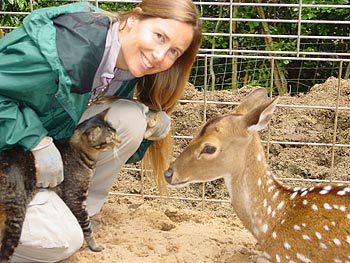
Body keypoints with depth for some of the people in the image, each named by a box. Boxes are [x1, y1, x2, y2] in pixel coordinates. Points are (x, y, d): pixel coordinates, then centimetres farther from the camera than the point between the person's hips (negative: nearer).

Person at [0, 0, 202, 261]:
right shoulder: (71, 45, -32)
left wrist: (155, 125, -16)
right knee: (62, 241, -22)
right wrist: (38, 142, -30)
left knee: (132, 117, -15)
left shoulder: (130, 64, -5)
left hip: (53, 136, 7)